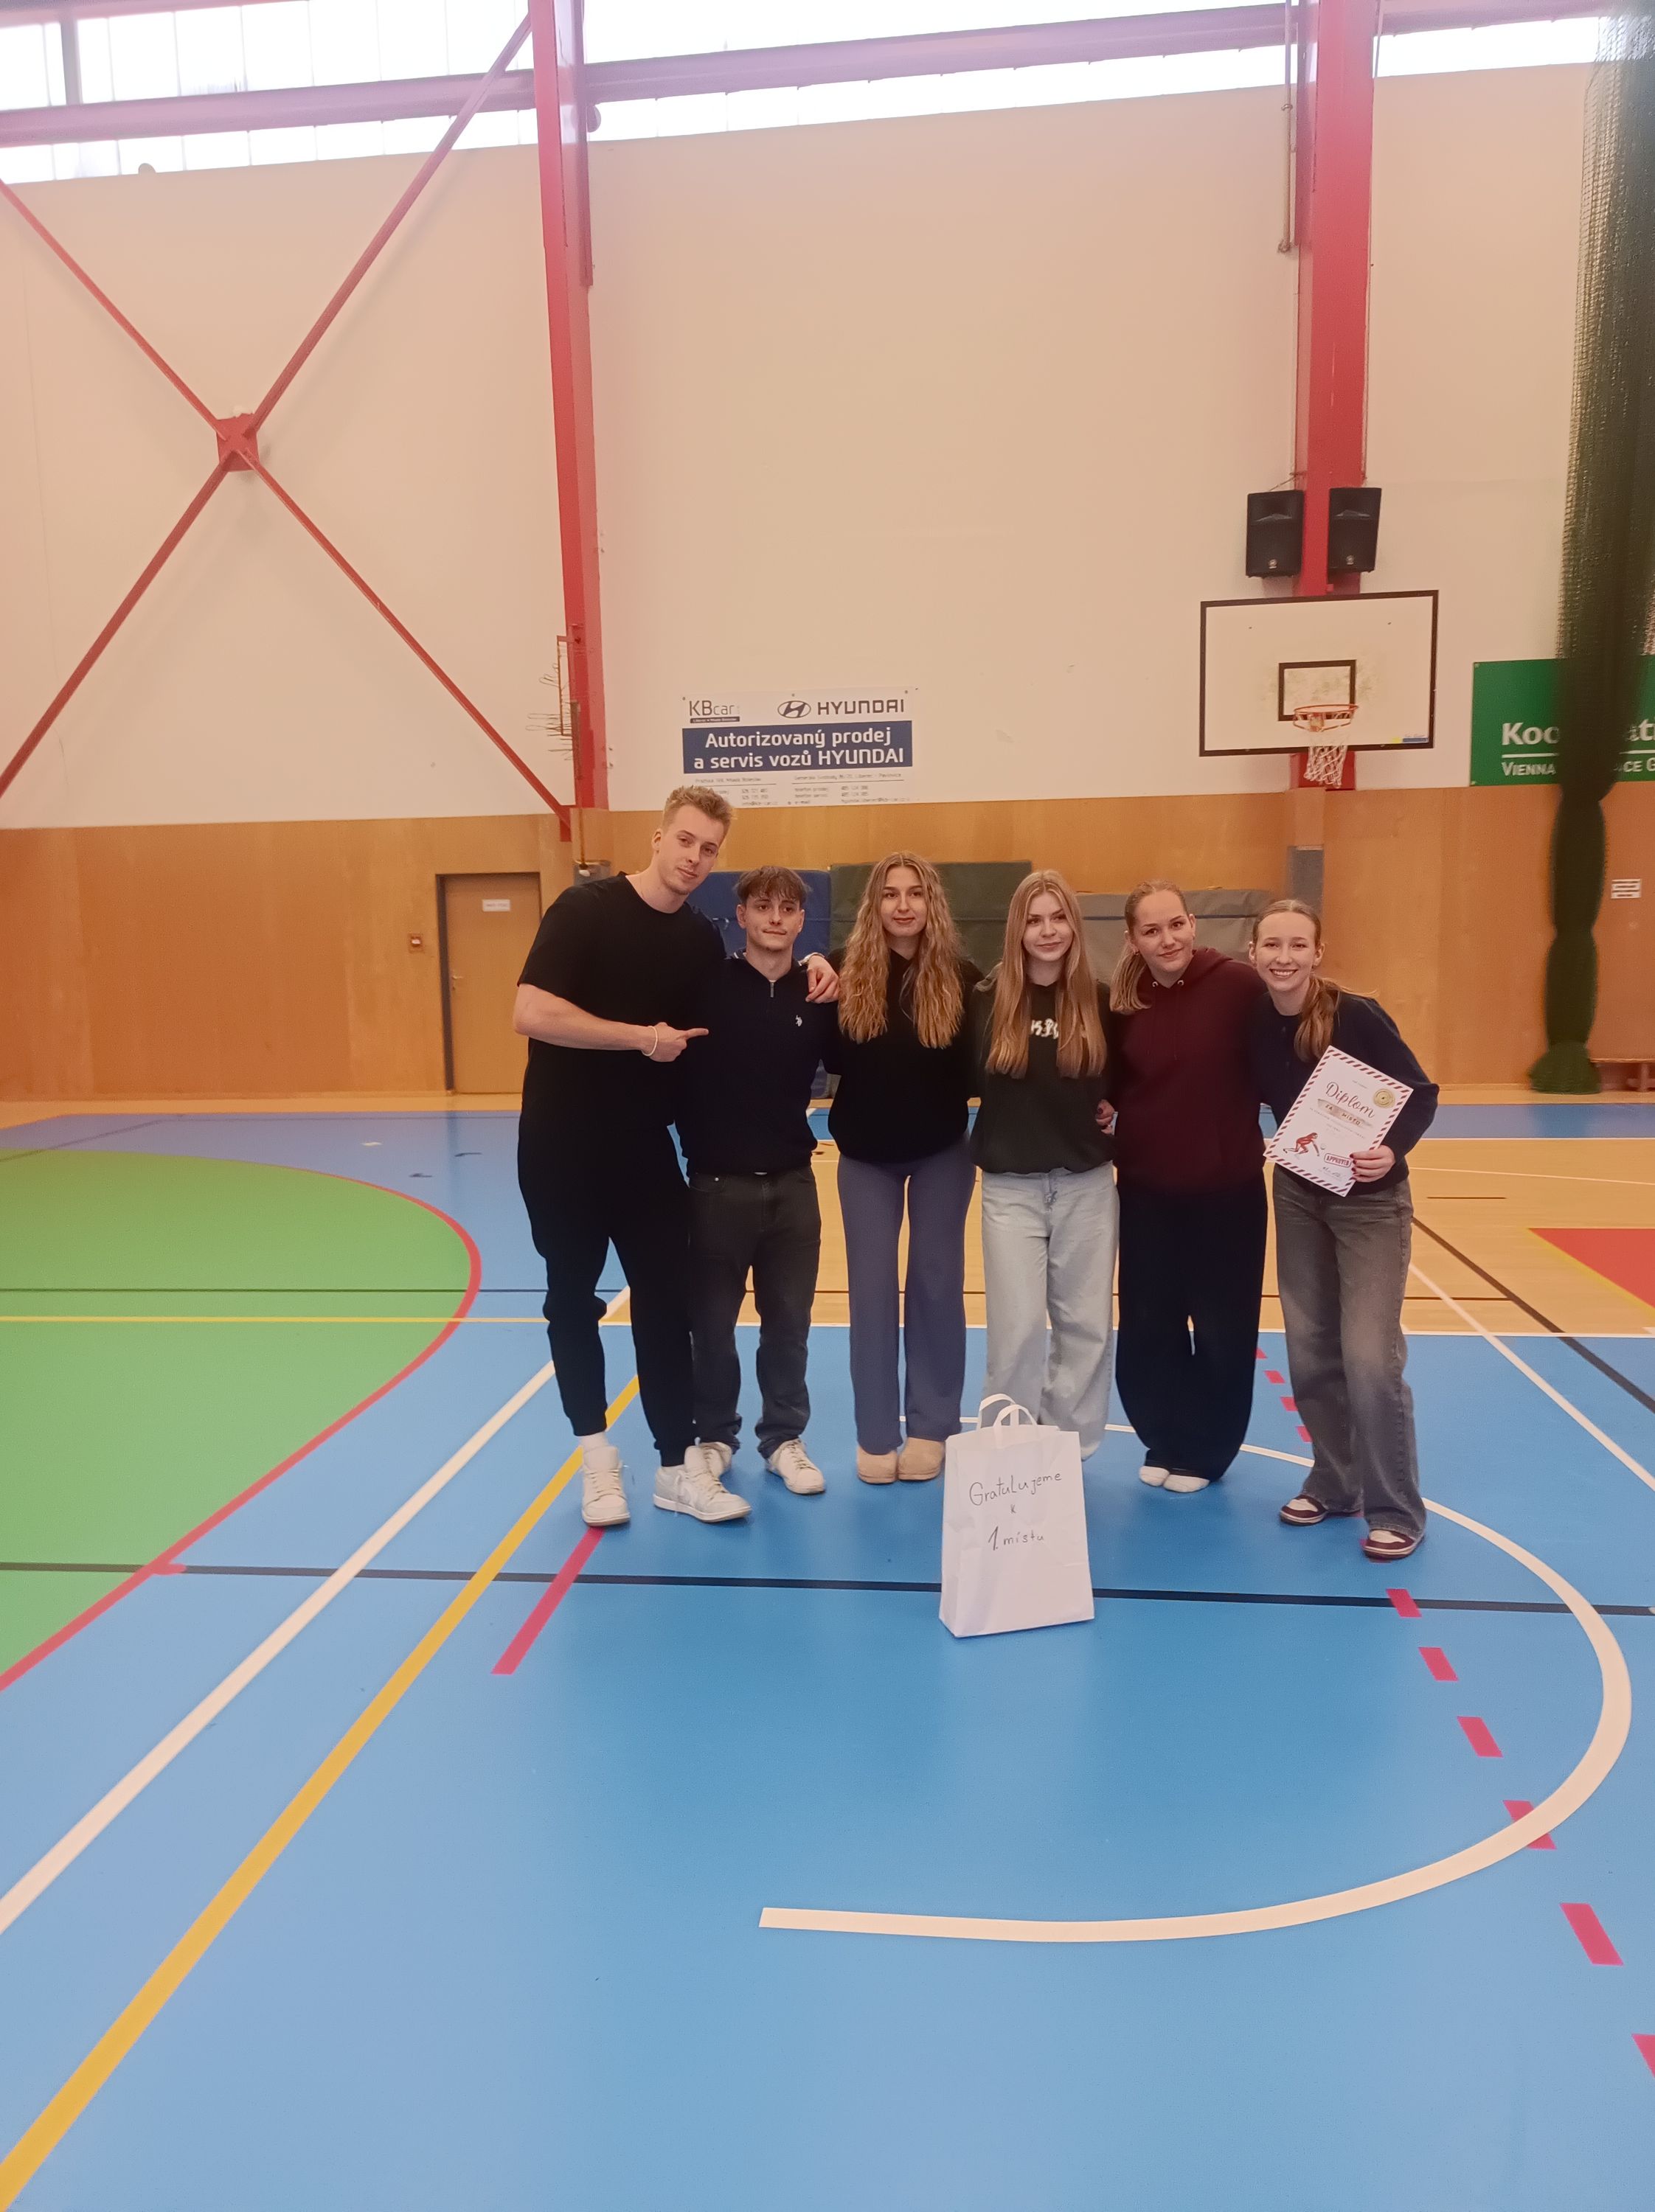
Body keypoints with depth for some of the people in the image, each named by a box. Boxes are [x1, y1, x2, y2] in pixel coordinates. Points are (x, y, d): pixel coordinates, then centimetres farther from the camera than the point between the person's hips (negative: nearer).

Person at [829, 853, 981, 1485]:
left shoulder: (961, 977, -8)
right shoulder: (847, 972, -7)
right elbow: (828, 1057, -5)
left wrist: (957, 1095, -18)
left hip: (942, 1152, 0)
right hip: (866, 1154, 0)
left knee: (936, 1284, 8)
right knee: (872, 1289, 5)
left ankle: (931, 1427, 22)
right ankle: (875, 1434, 17)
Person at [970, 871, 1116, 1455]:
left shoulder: (1098, 1001, 0)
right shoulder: (988, 999, -4)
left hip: (1087, 1183, 2)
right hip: (1011, 1185, -2)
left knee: (1086, 1324, 9)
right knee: (1018, 1326, -1)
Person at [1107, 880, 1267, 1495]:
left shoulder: (1239, 985, -12)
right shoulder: (1123, 1001, 0)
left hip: (1228, 1189, -3)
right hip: (1146, 1191, 3)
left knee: (1223, 1330, 9)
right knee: (1147, 1329, 11)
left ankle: (1203, 1453, 27)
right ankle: (1165, 1443, 32)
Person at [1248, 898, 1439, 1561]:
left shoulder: (1358, 1017, -20)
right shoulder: (1253, 1021, -8)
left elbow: (1421, 1096, -15)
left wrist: (1393, 1150, -31)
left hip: (1370, 1200, -5)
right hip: (1298, 1194, 5)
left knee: (1369, 1356, -8)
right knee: (1309, 1353, 9)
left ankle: (1397, 1510, 8)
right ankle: (1334, 1483, 28)